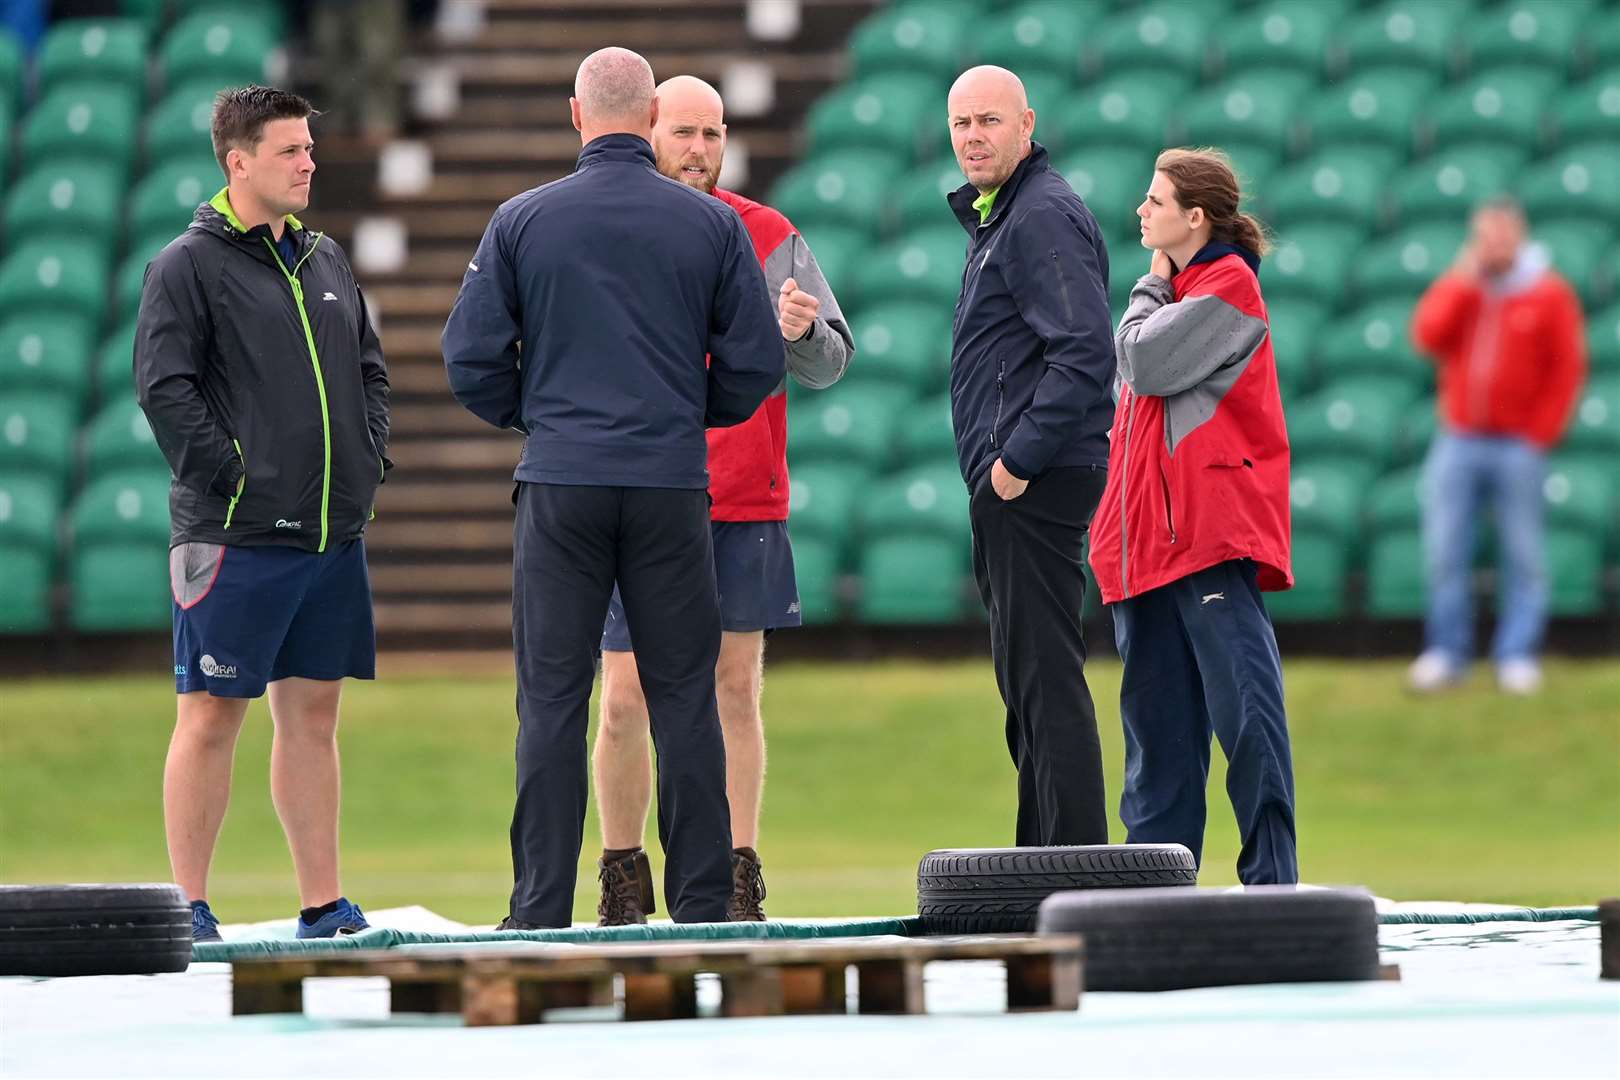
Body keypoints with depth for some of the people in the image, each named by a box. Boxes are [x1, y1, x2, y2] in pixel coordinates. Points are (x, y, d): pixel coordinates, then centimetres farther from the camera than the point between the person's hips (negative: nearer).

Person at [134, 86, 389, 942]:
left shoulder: (325, 260, 15)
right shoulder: (187, 266, -5)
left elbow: (369, 369, 24)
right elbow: (163, 387, -12)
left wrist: (368, 461, 10)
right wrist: (229, 478, -15)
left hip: (333, 534, 7)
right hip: (236, 540, -7)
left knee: (313, 712, 9)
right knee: (211, 716, -3)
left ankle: (323, 905, 13)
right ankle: (188, 909, 1)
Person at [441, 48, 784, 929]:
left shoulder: (521, 221, 0)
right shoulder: (714, 224, 2)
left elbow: (471, 359, -1)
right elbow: (756, 361, 2)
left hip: (560, 484, 0)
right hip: (672, 484, 0)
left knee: (552, 699, 2)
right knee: (684, 697, 5)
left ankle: (541, 909, 0)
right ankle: (702, 905, 4)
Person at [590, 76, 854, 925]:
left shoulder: (770, 240, 6)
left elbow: (830, 366, 2)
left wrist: (803, 332, -20)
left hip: (744, 505, 1)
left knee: (736, 693, 1)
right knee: (625, 701, -3)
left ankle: (740, 884, 5)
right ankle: (622, 883, 9)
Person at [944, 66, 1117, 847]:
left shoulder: (1042, 217, -14)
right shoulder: (997, 215, 19)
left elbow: (1086, 353, -24)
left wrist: (1019, 459, -20)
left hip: (1035, 486, -11)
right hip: (1007, 488, 11)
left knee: (1046, 681, -11)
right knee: (1027, 686, 14)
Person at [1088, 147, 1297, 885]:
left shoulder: (1228, 284, -6)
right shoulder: (1175, 290, 22)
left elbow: (1143, 363, -14)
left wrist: (1152, 286, 1)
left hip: (1212, 533, -9)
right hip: (1149, 538, 9)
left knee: (1244, 709, -11)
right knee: (1156, 718, 9)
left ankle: (1271, 876, -11)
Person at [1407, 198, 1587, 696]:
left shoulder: (1549, 294, 0)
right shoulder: (1457, 285, 10)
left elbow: (1567, 369, -1)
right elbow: (1428, 336, -5)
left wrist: (1541, 433, -6)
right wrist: (1462, 283, -10)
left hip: (1518, 445, -3)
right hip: (1458, 442, 3)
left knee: (1523, 555, -2)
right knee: (1444, 551, -1)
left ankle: (1518, 656, 1)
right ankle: (1445, 652, 5)